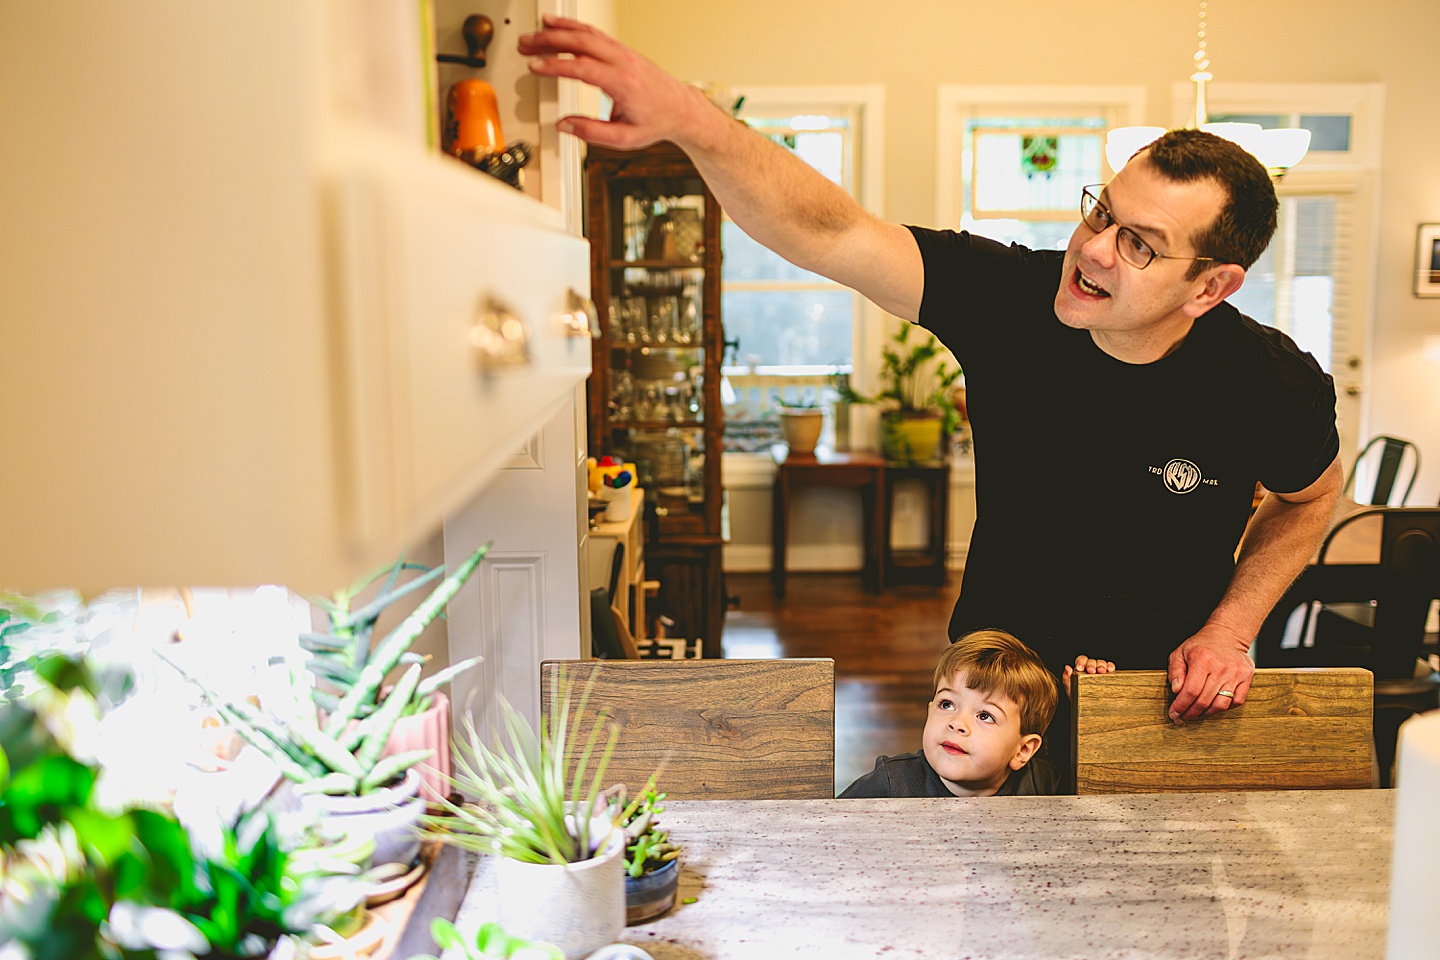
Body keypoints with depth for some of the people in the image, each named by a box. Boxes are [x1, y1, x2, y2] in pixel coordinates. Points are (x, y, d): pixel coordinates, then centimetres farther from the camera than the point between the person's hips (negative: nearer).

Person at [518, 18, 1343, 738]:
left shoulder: (1273, 387, -19)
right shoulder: (1010, 297, -22)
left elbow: (1312, 498, 4)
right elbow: (828, 234, -32)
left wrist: (1228, 630, -7)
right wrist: (685, 115, -46)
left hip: (1168, 705, 0)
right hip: (993, 684, 1)